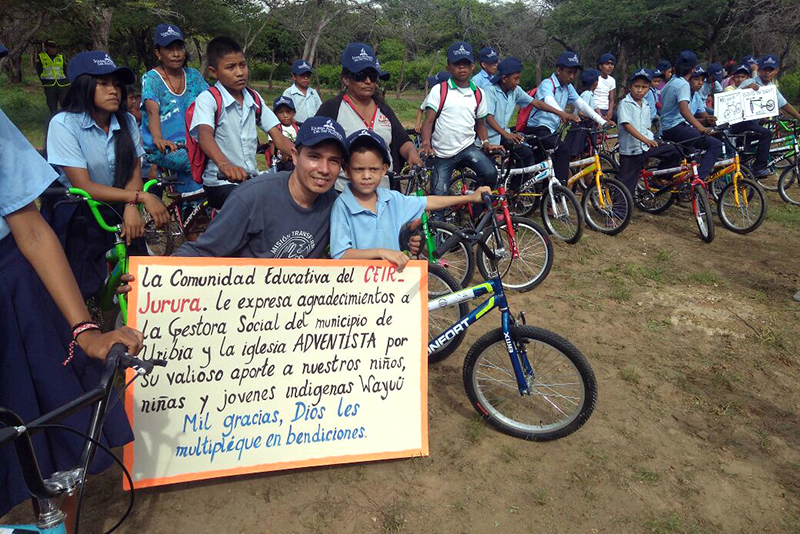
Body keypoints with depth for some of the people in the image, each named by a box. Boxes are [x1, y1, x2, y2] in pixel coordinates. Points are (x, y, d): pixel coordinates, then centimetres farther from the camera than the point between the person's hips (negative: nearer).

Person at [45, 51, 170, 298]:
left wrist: (131, 207, -23)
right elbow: (84, 186, -18)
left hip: (117, 210, 4)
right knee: (84, 289, -14)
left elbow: (134, 172, -2)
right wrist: (141, 197, -26)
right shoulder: (63, 124, -13)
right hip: (78, 216, -4)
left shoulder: (127, 121, 1)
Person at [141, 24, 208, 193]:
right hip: (161, 148, -5)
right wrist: (158, 139, -37)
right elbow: (153, 111, -17)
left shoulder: (193, 75, 11)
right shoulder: (151, 78, -2)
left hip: (188, 145, 5)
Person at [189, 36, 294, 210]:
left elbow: (278, 137, 3)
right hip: (221, 183, -6)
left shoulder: (254, 98, 10)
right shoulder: (208, 98, -7)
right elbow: (204, 134, -26)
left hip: (252, 178, 6)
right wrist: (225, 165, -47)